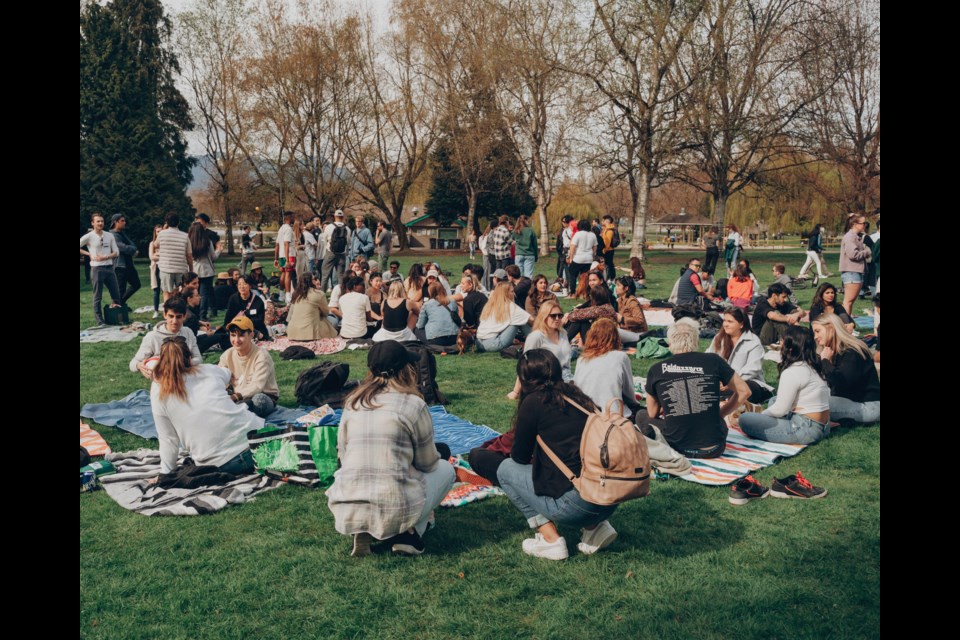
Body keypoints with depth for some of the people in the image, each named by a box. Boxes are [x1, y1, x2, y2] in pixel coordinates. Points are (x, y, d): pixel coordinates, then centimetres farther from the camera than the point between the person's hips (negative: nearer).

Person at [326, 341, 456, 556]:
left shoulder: (352, 402, 9)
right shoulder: (412, 403, -5)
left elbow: (342, 454, 14)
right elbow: (427, 463, 5)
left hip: (345, 512, 5)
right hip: (394, 512, -4)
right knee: (444, 468, 21)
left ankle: (363, 533, 12)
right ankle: (407, 534, 5)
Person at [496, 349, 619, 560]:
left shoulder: (534, 402, -3)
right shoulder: (577, 396, 15)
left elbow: (520, 457, 7)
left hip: (576, 503, -7)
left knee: (506, 469, 13)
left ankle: (550, 539, 5)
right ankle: (596, 527, 16)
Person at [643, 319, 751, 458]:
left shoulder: (656, 370, -2)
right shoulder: (713, 361, -2)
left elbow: (652, 414, 10)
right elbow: (744, 391, 10)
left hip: (677, 448, -3)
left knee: (642, 417, 24)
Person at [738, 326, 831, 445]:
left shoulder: (792, 371, -17)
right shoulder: (812, 366, 9)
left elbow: (779, 410, -14)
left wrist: (759, 415, 5)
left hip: (806, 429, -9)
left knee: (745, 419, -12)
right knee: (773, 401, 30)